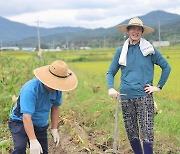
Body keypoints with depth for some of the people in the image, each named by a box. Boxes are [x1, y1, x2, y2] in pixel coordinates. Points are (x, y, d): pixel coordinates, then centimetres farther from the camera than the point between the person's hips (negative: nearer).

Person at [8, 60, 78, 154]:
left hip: (41, 125, 6)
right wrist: (33, 141, -40)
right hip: (21, 122, -6)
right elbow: (26, 117, -35)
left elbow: (55, 108, 7)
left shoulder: (57, 89, -10)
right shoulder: (30, 89, -31)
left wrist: (54, 129, 2)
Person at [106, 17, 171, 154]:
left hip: (144, 96, -3)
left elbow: (166, 67, 7)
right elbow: (111, 72, 10)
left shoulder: (149, 49, 0)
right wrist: (111, 88, -7)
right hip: (126, 96, 3)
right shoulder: (121, 51, 6)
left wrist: (159, 86, 1)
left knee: (147, 132, -7)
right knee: (131, 133, 11)